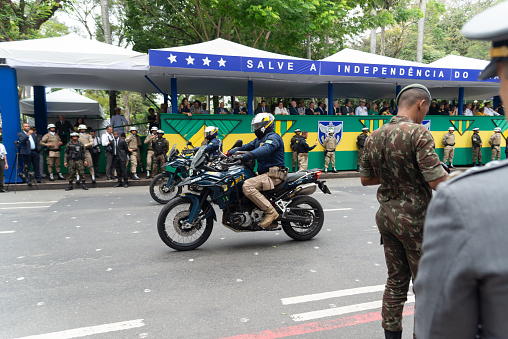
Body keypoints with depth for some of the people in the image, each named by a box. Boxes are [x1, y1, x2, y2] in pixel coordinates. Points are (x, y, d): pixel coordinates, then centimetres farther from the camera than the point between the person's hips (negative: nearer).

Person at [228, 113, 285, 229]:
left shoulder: (273, 137, -10)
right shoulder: (259, 139, 23)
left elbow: (265, 150, -29)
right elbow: (247, 147, 19)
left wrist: (245, 156, -40)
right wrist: (229, 153, 5)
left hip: (274, 174, -11)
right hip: (264, 173, 11)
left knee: (247, 186, -27)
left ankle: (270, 212, -23)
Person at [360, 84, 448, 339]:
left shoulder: (374, 136, 4)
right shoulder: (418, 133, -17)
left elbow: (365, 179, 12)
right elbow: (438, 183, -20)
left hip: (387, 215, 7)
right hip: (416, 219, -7)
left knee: (396, 280, 18)